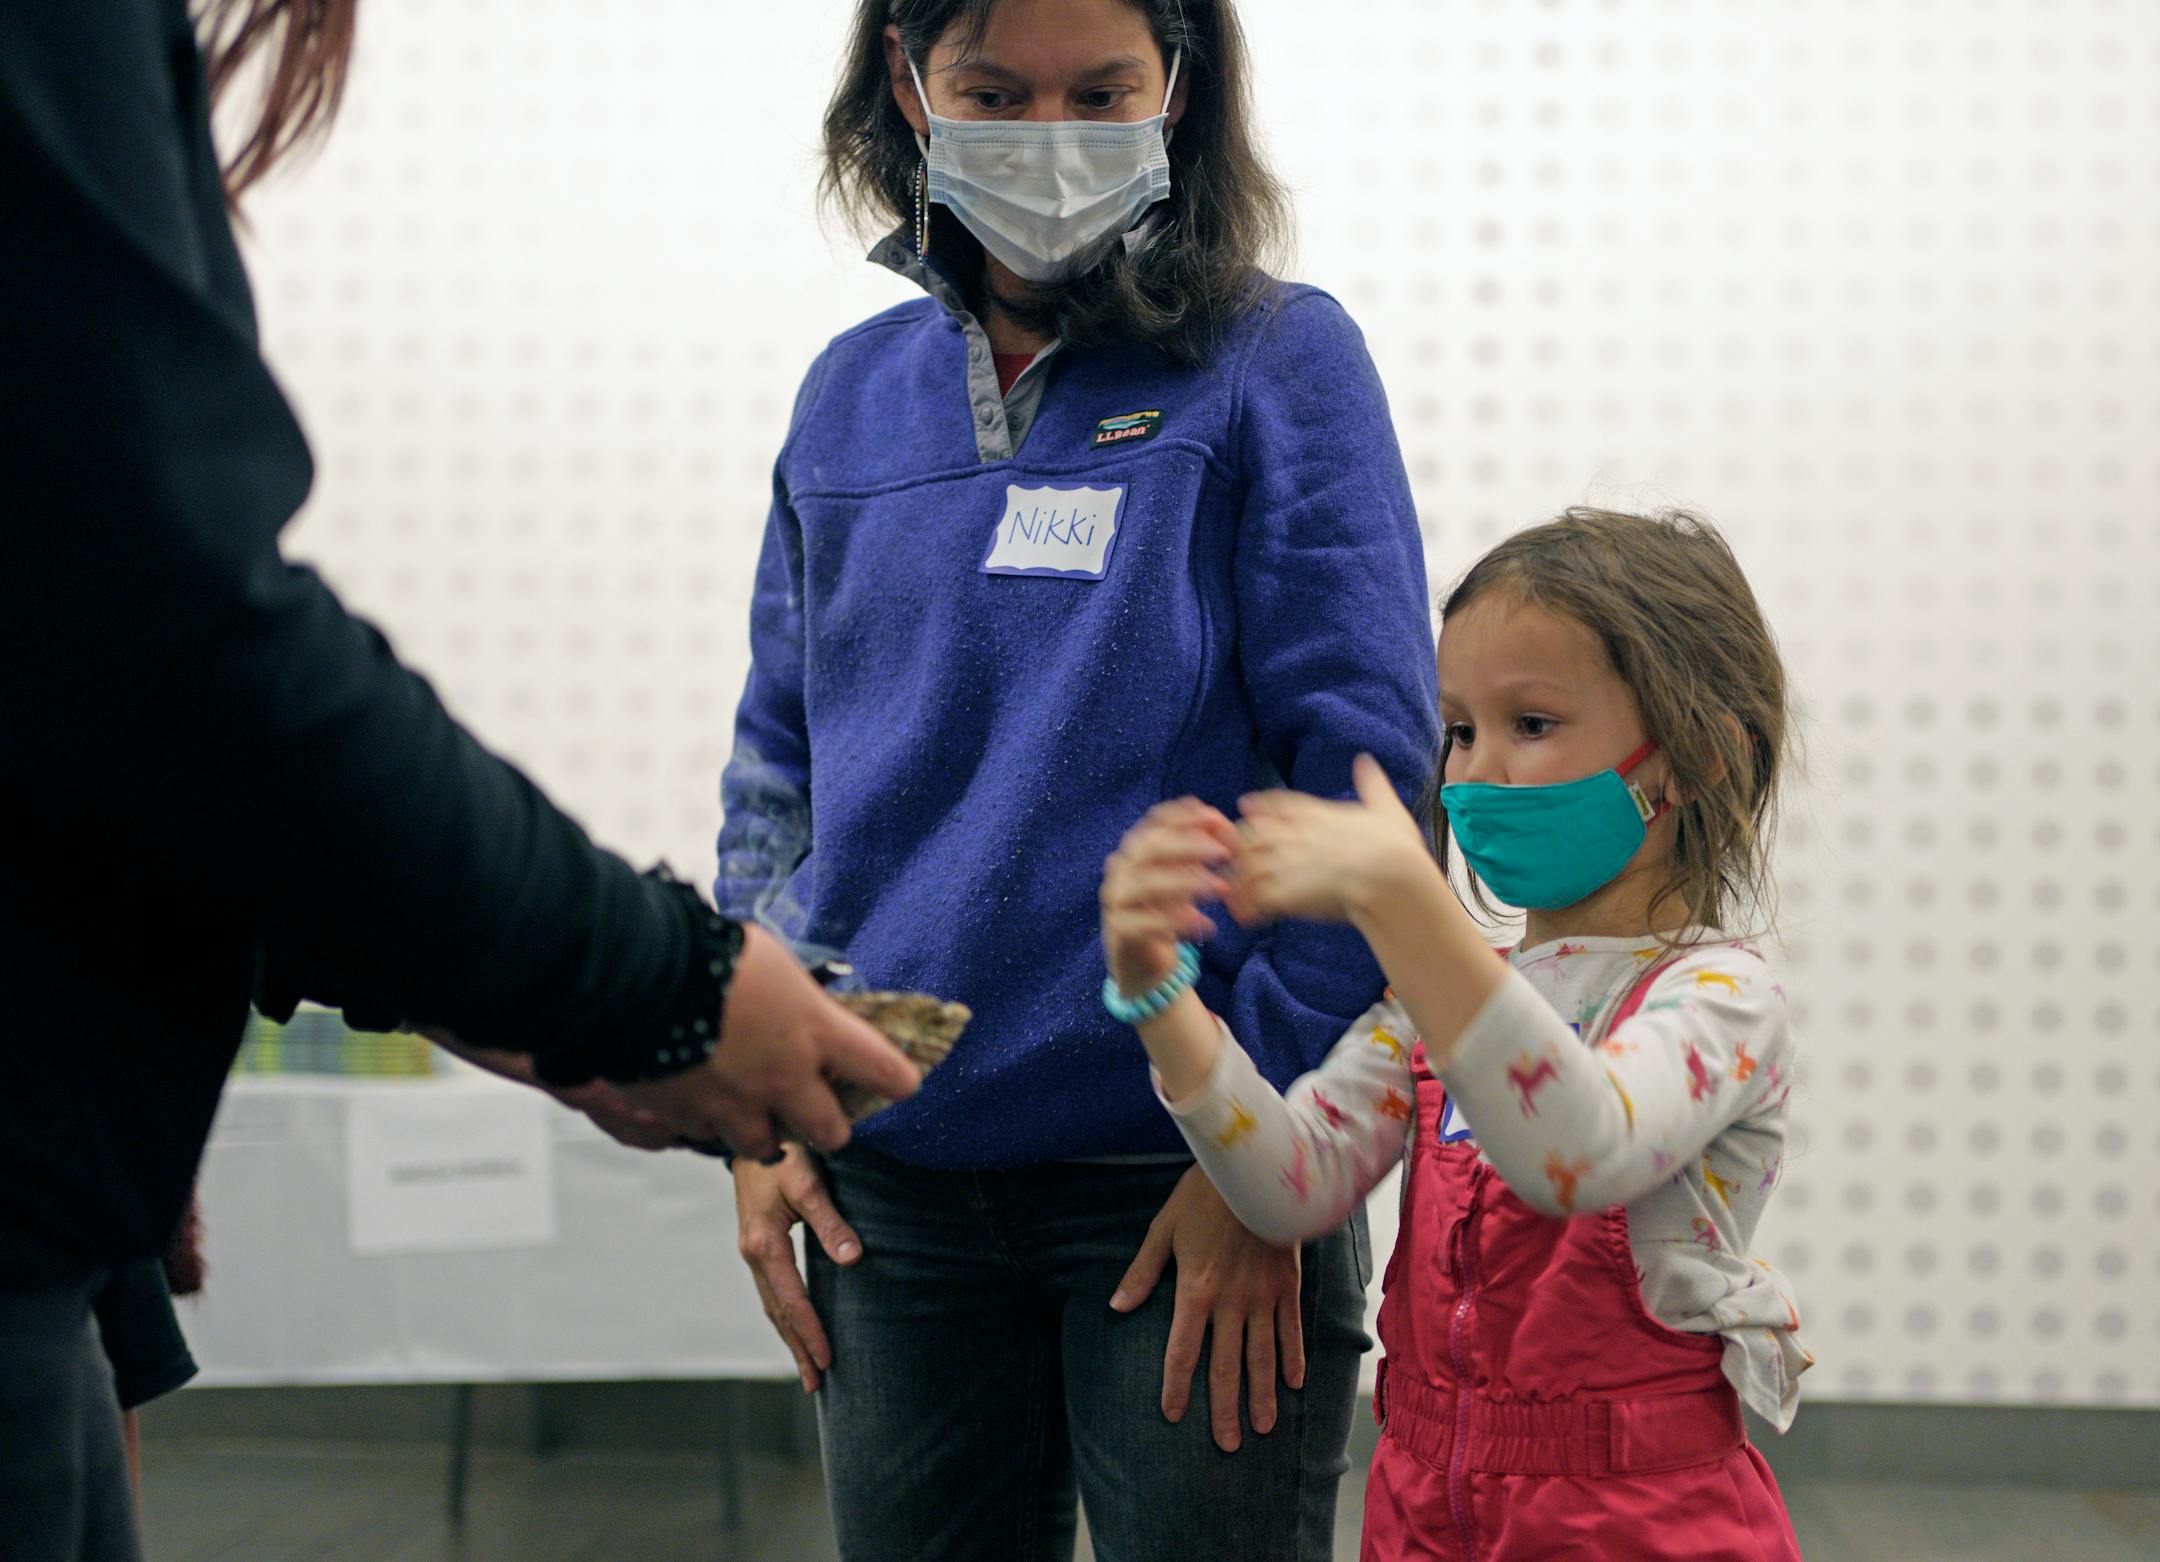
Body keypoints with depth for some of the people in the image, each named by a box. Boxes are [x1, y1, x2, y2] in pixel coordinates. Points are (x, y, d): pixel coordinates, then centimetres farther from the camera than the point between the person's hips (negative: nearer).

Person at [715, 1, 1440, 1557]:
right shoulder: (854, 395, 11)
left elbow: (1364, 771, -6)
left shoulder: (1279, 360, -2)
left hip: (1190, 1188, -4)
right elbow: (779, 769, 15)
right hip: (893, 1187, 4)